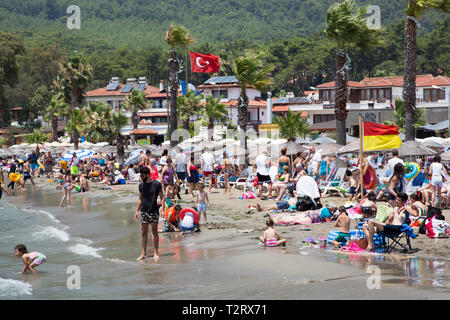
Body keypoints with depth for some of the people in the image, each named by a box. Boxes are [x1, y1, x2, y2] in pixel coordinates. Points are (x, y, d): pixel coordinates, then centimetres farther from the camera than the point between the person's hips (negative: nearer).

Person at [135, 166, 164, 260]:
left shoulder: (156, 184, -5)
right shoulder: (141, 185, 8)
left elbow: (162, 198, -2)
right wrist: (137, 211, 11)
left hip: (154, 211, -4)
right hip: (143, 211, 4)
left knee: (154, 232, -1)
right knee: (144, 233, 5)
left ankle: (155, 253, 6)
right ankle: (143, 253, 10)